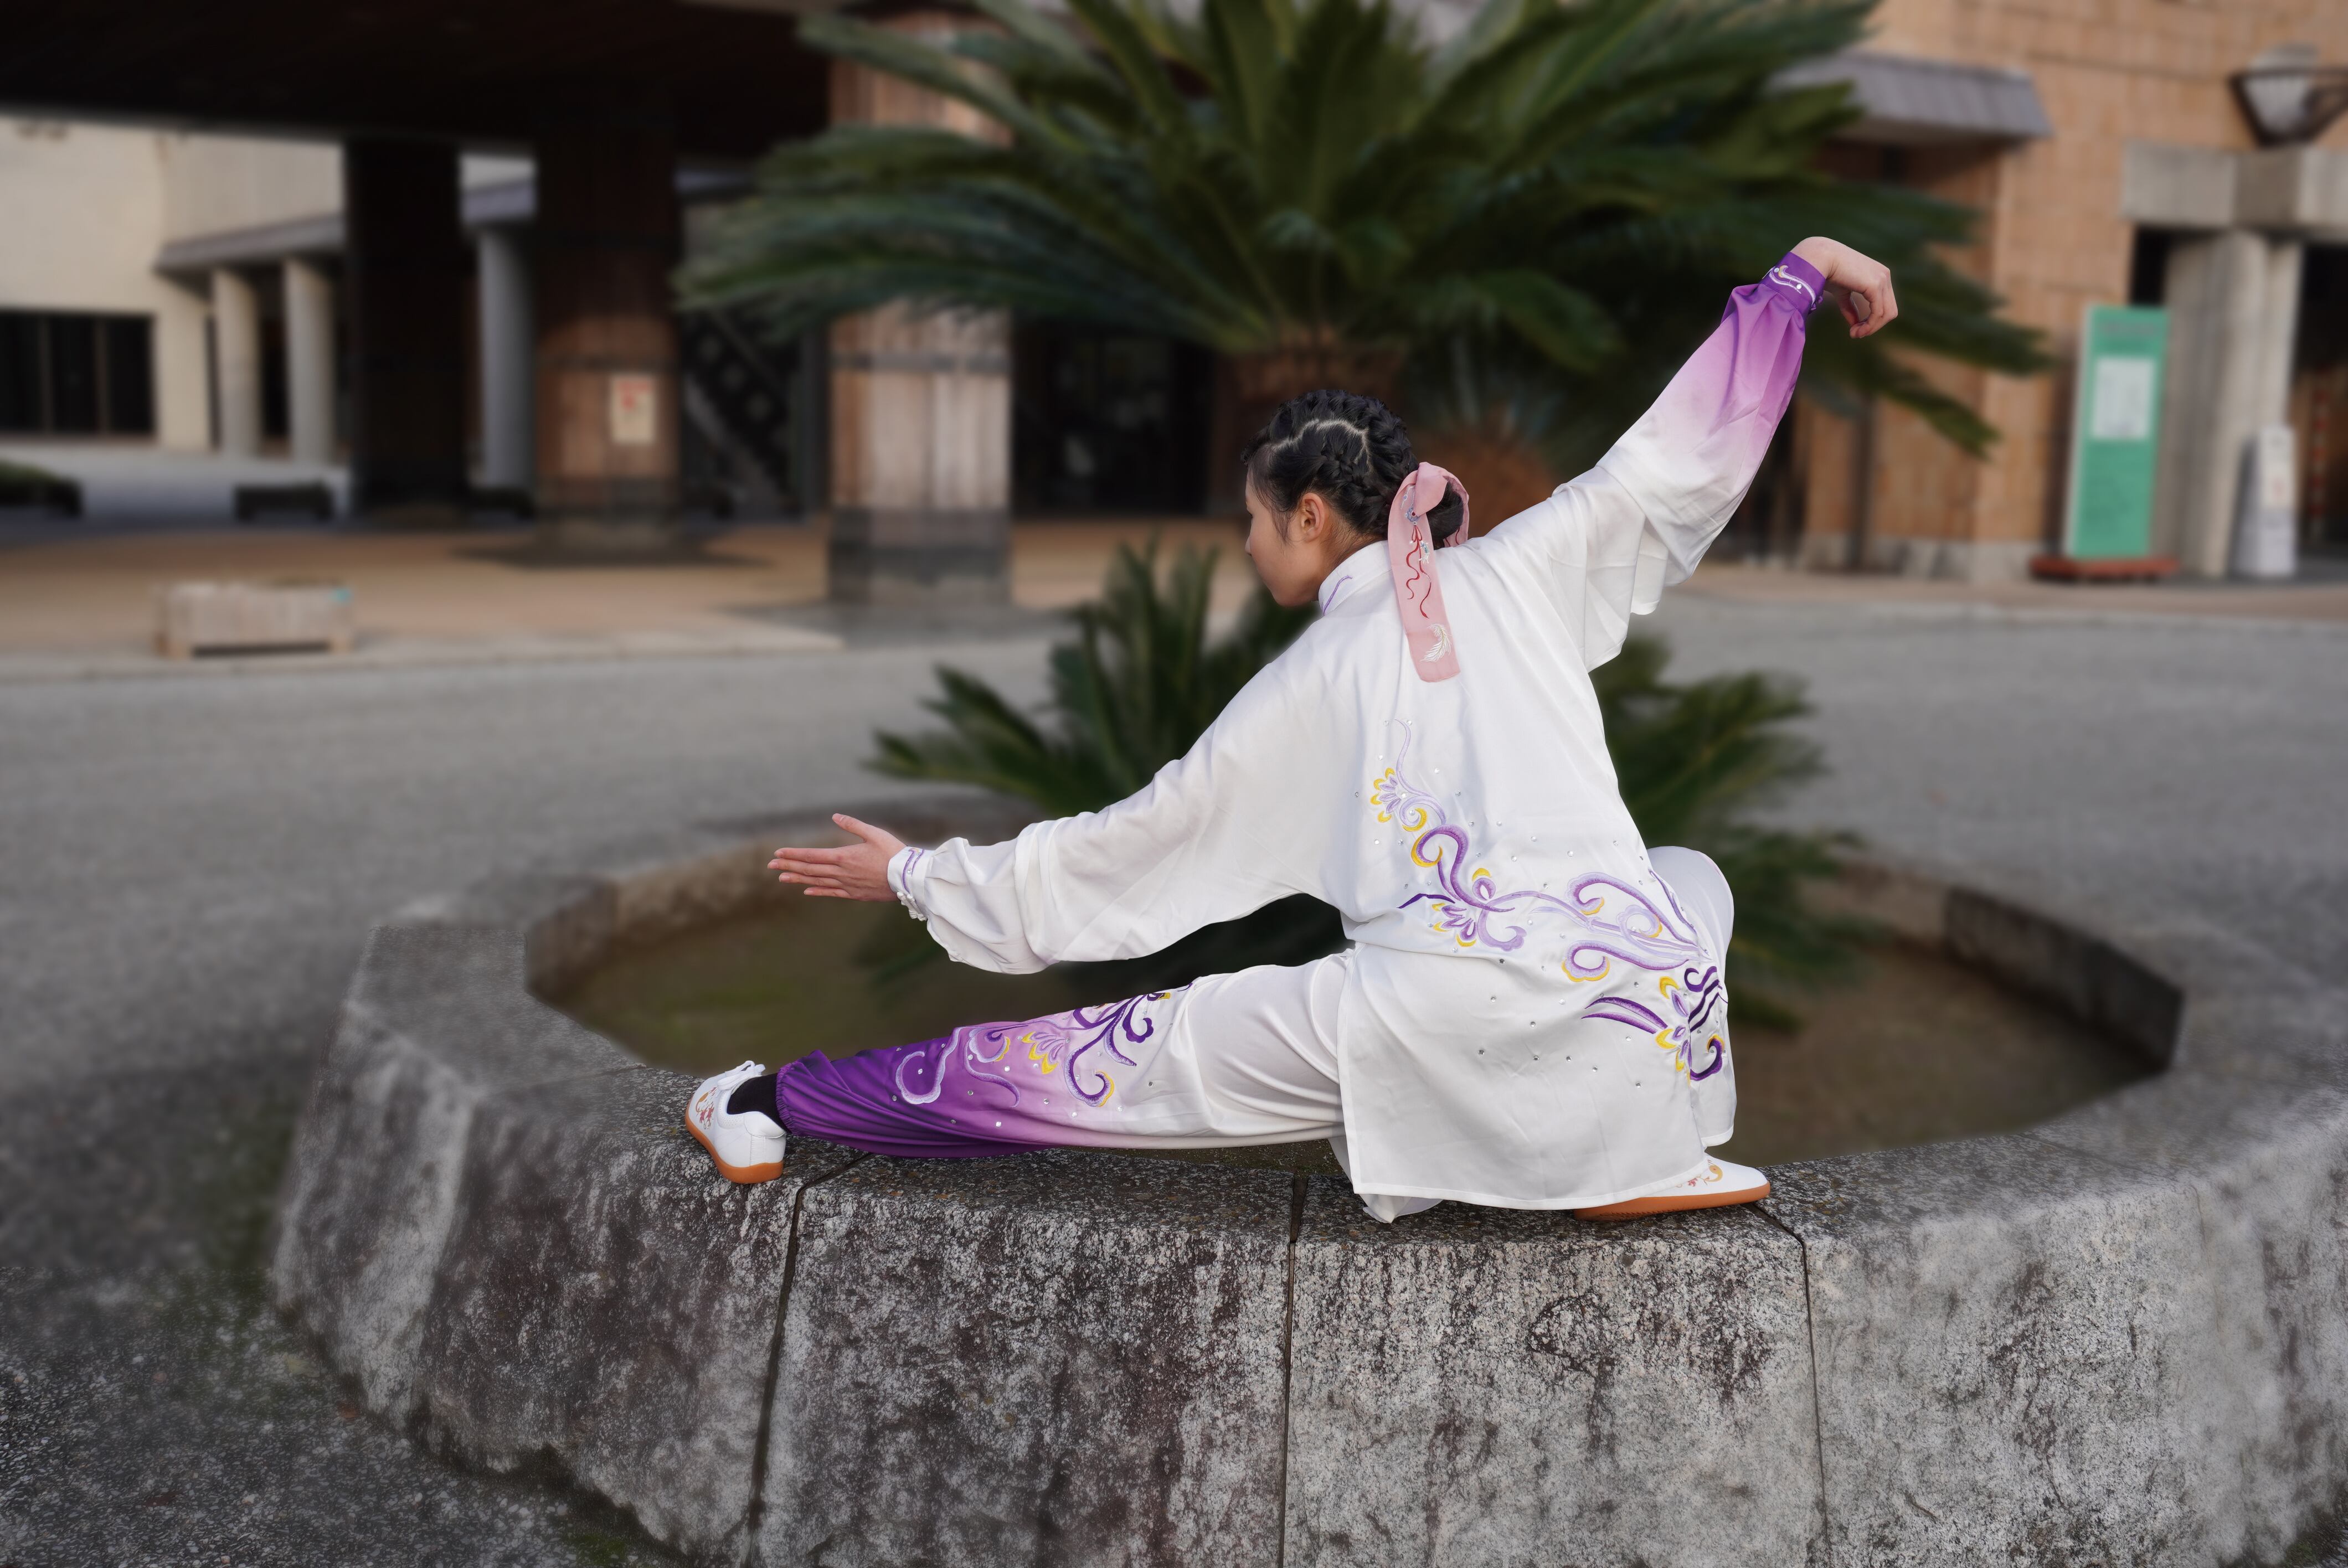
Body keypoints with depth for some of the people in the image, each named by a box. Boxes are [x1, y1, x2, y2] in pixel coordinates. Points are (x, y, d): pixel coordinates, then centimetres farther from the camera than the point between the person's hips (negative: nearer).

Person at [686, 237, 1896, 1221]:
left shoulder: (1305, 686, 13)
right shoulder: (1522, 568, 15)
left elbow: (1128, 846, 17)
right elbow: (1681, 452, 13)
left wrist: (921, 877, 28)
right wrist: (1799, 273, 25)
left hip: (1439, 1025, -2)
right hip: (1626, 1005, 3)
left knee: (1144, 1050, 10)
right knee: (1686, 875, 36)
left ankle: (779, 1103, 15)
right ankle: (1646, 1155, 18)